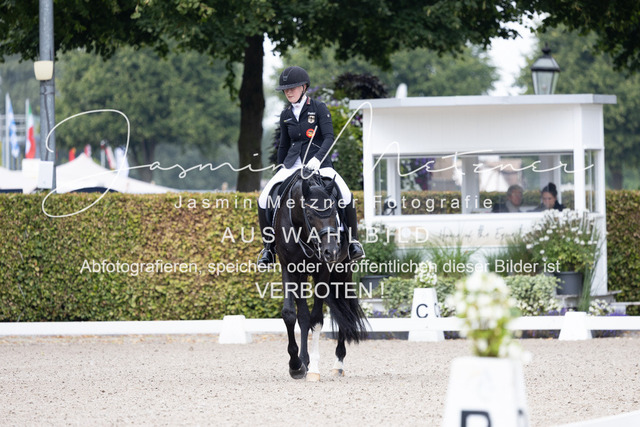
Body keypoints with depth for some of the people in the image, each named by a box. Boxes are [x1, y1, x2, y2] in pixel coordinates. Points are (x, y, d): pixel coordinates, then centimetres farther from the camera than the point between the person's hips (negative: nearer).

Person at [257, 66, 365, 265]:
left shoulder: (319, 108, -2)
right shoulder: (286, 115, 11)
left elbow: (329, 138, -12)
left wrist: (317, 159, -26)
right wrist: (280, 170, 20)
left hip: (319, 164, -4)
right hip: (292, 164, 4)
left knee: (345, 195, -29)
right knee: (264, 199, -16)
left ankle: (353, 241, -10)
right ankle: (269, 247, -2)